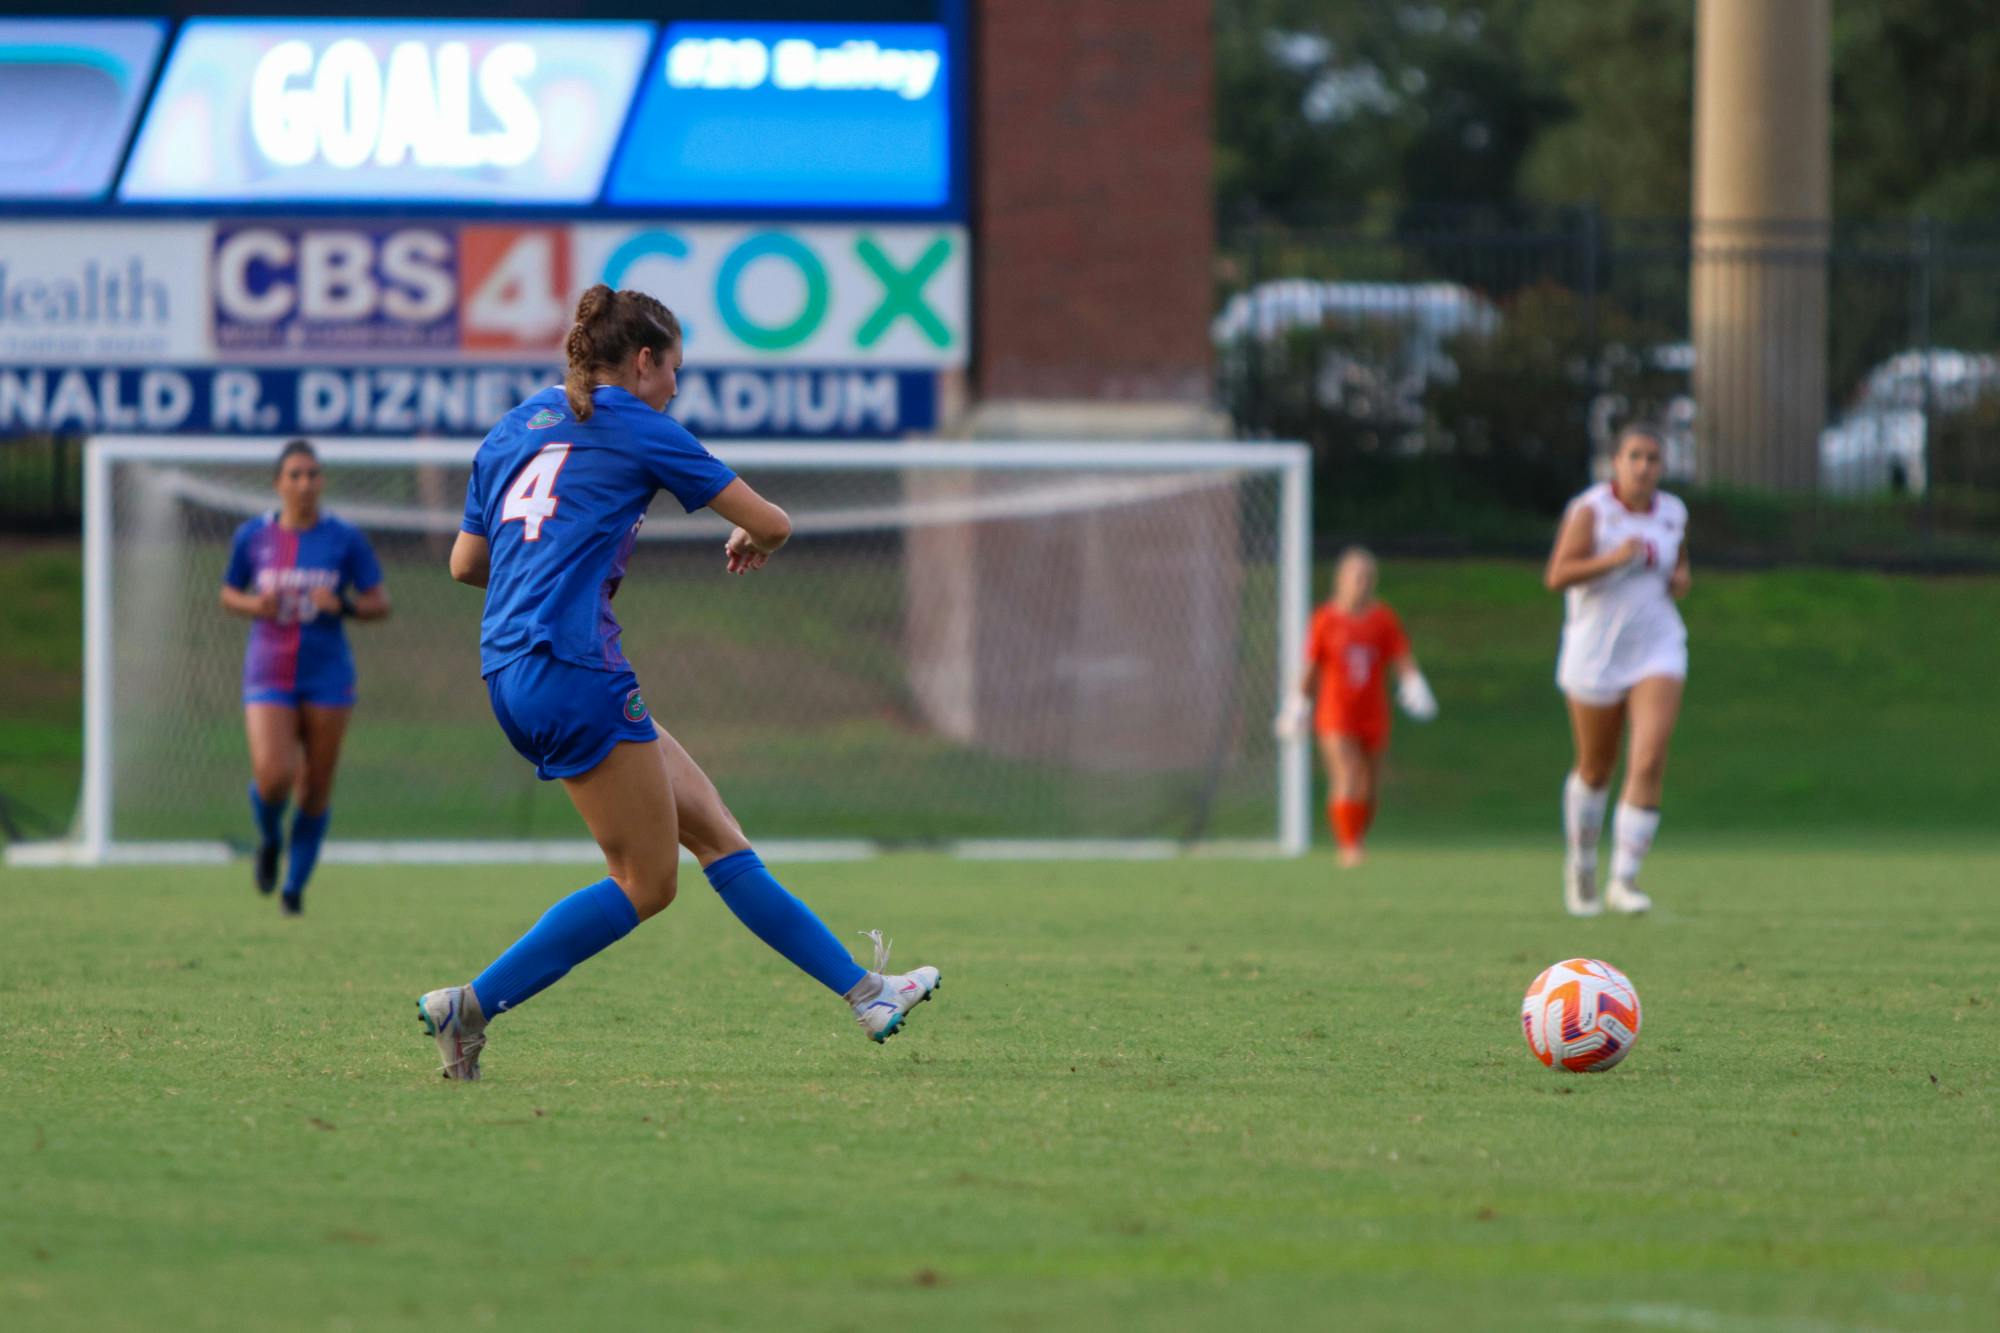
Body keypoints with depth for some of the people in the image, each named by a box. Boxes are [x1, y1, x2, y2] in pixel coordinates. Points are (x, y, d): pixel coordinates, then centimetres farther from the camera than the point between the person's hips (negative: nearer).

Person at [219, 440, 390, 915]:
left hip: (328, 675, 0)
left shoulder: (346, 539, -1)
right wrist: (253, 605, -9)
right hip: (269, 675, 0)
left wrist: (343, 605, -18)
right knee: (273, 777, -18)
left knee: (316, 788, 2)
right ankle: (270, 840, 17)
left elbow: (380, 603, 3)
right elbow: (228, 595, 14)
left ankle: (295, 885, 21)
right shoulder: (253, 536, 2)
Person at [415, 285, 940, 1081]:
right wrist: (752, 546, 26)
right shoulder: (637, 429, -1)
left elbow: (465, 562, 21)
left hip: (510, 679, 9)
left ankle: (863, 991, 10)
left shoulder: (512, 430, 19)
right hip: (573, 665, -9)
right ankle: (468, 1007, -7)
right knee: (646, 882, -3)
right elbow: (770, 522, 3)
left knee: (712, 829, 9)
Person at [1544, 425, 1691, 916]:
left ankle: (1624, 880, -14)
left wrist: (1682, 580, 3)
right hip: (1596, 654, -3)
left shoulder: (1672, 514, 6)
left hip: (1657, 651, 3)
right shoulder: (1590, 510, -10)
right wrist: (1613, 559, -30)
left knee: (1649, 764, -16)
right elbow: (1557, 576, -18)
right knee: (1595, 769, 11)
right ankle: (1581, 862, 37)